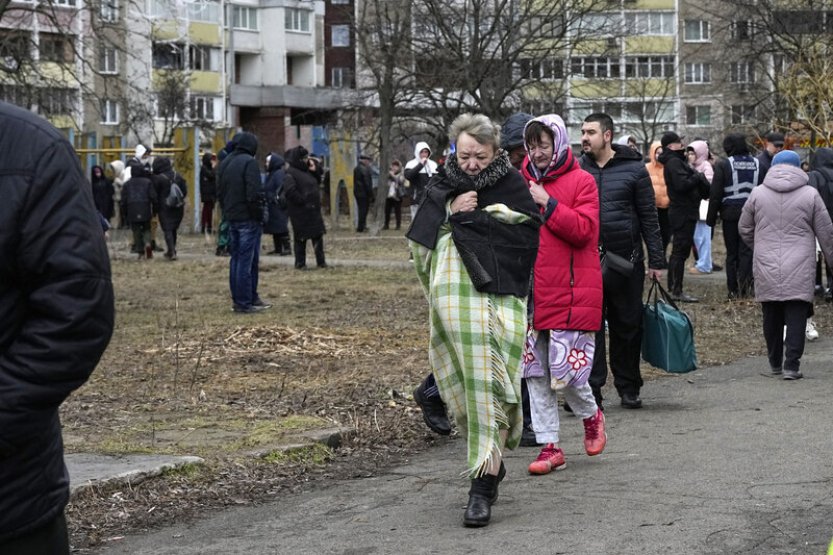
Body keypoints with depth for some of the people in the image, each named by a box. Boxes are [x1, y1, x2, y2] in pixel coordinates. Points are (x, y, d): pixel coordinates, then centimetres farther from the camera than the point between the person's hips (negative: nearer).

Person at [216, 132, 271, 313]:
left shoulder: (224, 163, 12)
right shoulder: (249, 162, -14)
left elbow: (219, 192, 16)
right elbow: (254, 194, -20)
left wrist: (227, 212, 17)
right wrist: (259, 215, -11)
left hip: (231, 218, 8)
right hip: (248, 219, -8)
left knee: (236, 259, 13)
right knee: (247, 260, -4)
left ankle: (238, 299, 19)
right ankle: (244, 303, -3)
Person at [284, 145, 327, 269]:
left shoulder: (306, 171, 15)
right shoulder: (290, 173, -13)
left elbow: (315, 184, 26)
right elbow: (290, 191, -25)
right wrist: (303, 201, -22)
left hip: (313, 210, 9)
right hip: (300, 212, -9)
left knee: (318, 236, 9)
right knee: (301, 237, -1)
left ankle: (321, 261, 15)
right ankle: (300, 263, 6)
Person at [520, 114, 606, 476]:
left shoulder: (581, 181, -2)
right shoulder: (522, 181, 12)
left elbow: (583, 230, -13)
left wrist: (547, 203, -17)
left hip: (570, 293, -5)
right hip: (531, 292, 5)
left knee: (565, 370, -6)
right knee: (535, 372, 5)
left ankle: (591, 415, 25)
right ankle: (549, 446, 13)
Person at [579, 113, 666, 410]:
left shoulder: (634, 169, 0)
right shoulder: (578, 169, 5)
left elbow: (649, 217, 1)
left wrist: (656, 261, -2)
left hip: (626, 260, -1)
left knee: (628, 325, 7)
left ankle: (628, 387, 18)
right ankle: (591, 388, 5)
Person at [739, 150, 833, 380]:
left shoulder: (758, 194, 3)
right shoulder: (810, 195, -1)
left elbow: (744, 229, 12)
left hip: (766, 269, 2)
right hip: (799, 271, -2)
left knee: (772, 316, 13)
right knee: (796, 316, -2)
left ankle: (775, 363, 22)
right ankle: (791, 365, -8)